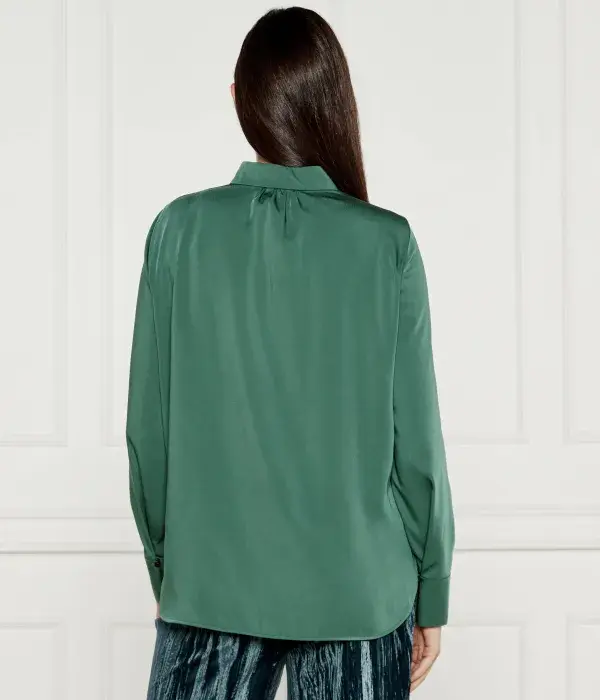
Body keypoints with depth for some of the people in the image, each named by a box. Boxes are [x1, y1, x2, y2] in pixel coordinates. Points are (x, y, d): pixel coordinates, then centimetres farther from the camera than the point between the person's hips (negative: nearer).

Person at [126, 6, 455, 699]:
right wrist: (431, 593, 7)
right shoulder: (386, 243, -8)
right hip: (360, 590, 0)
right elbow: (416, 441, -5)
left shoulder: (180, 231, -6)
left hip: (212, 585, 1)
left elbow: (148, 429, -2)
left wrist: (164, 567, 12)